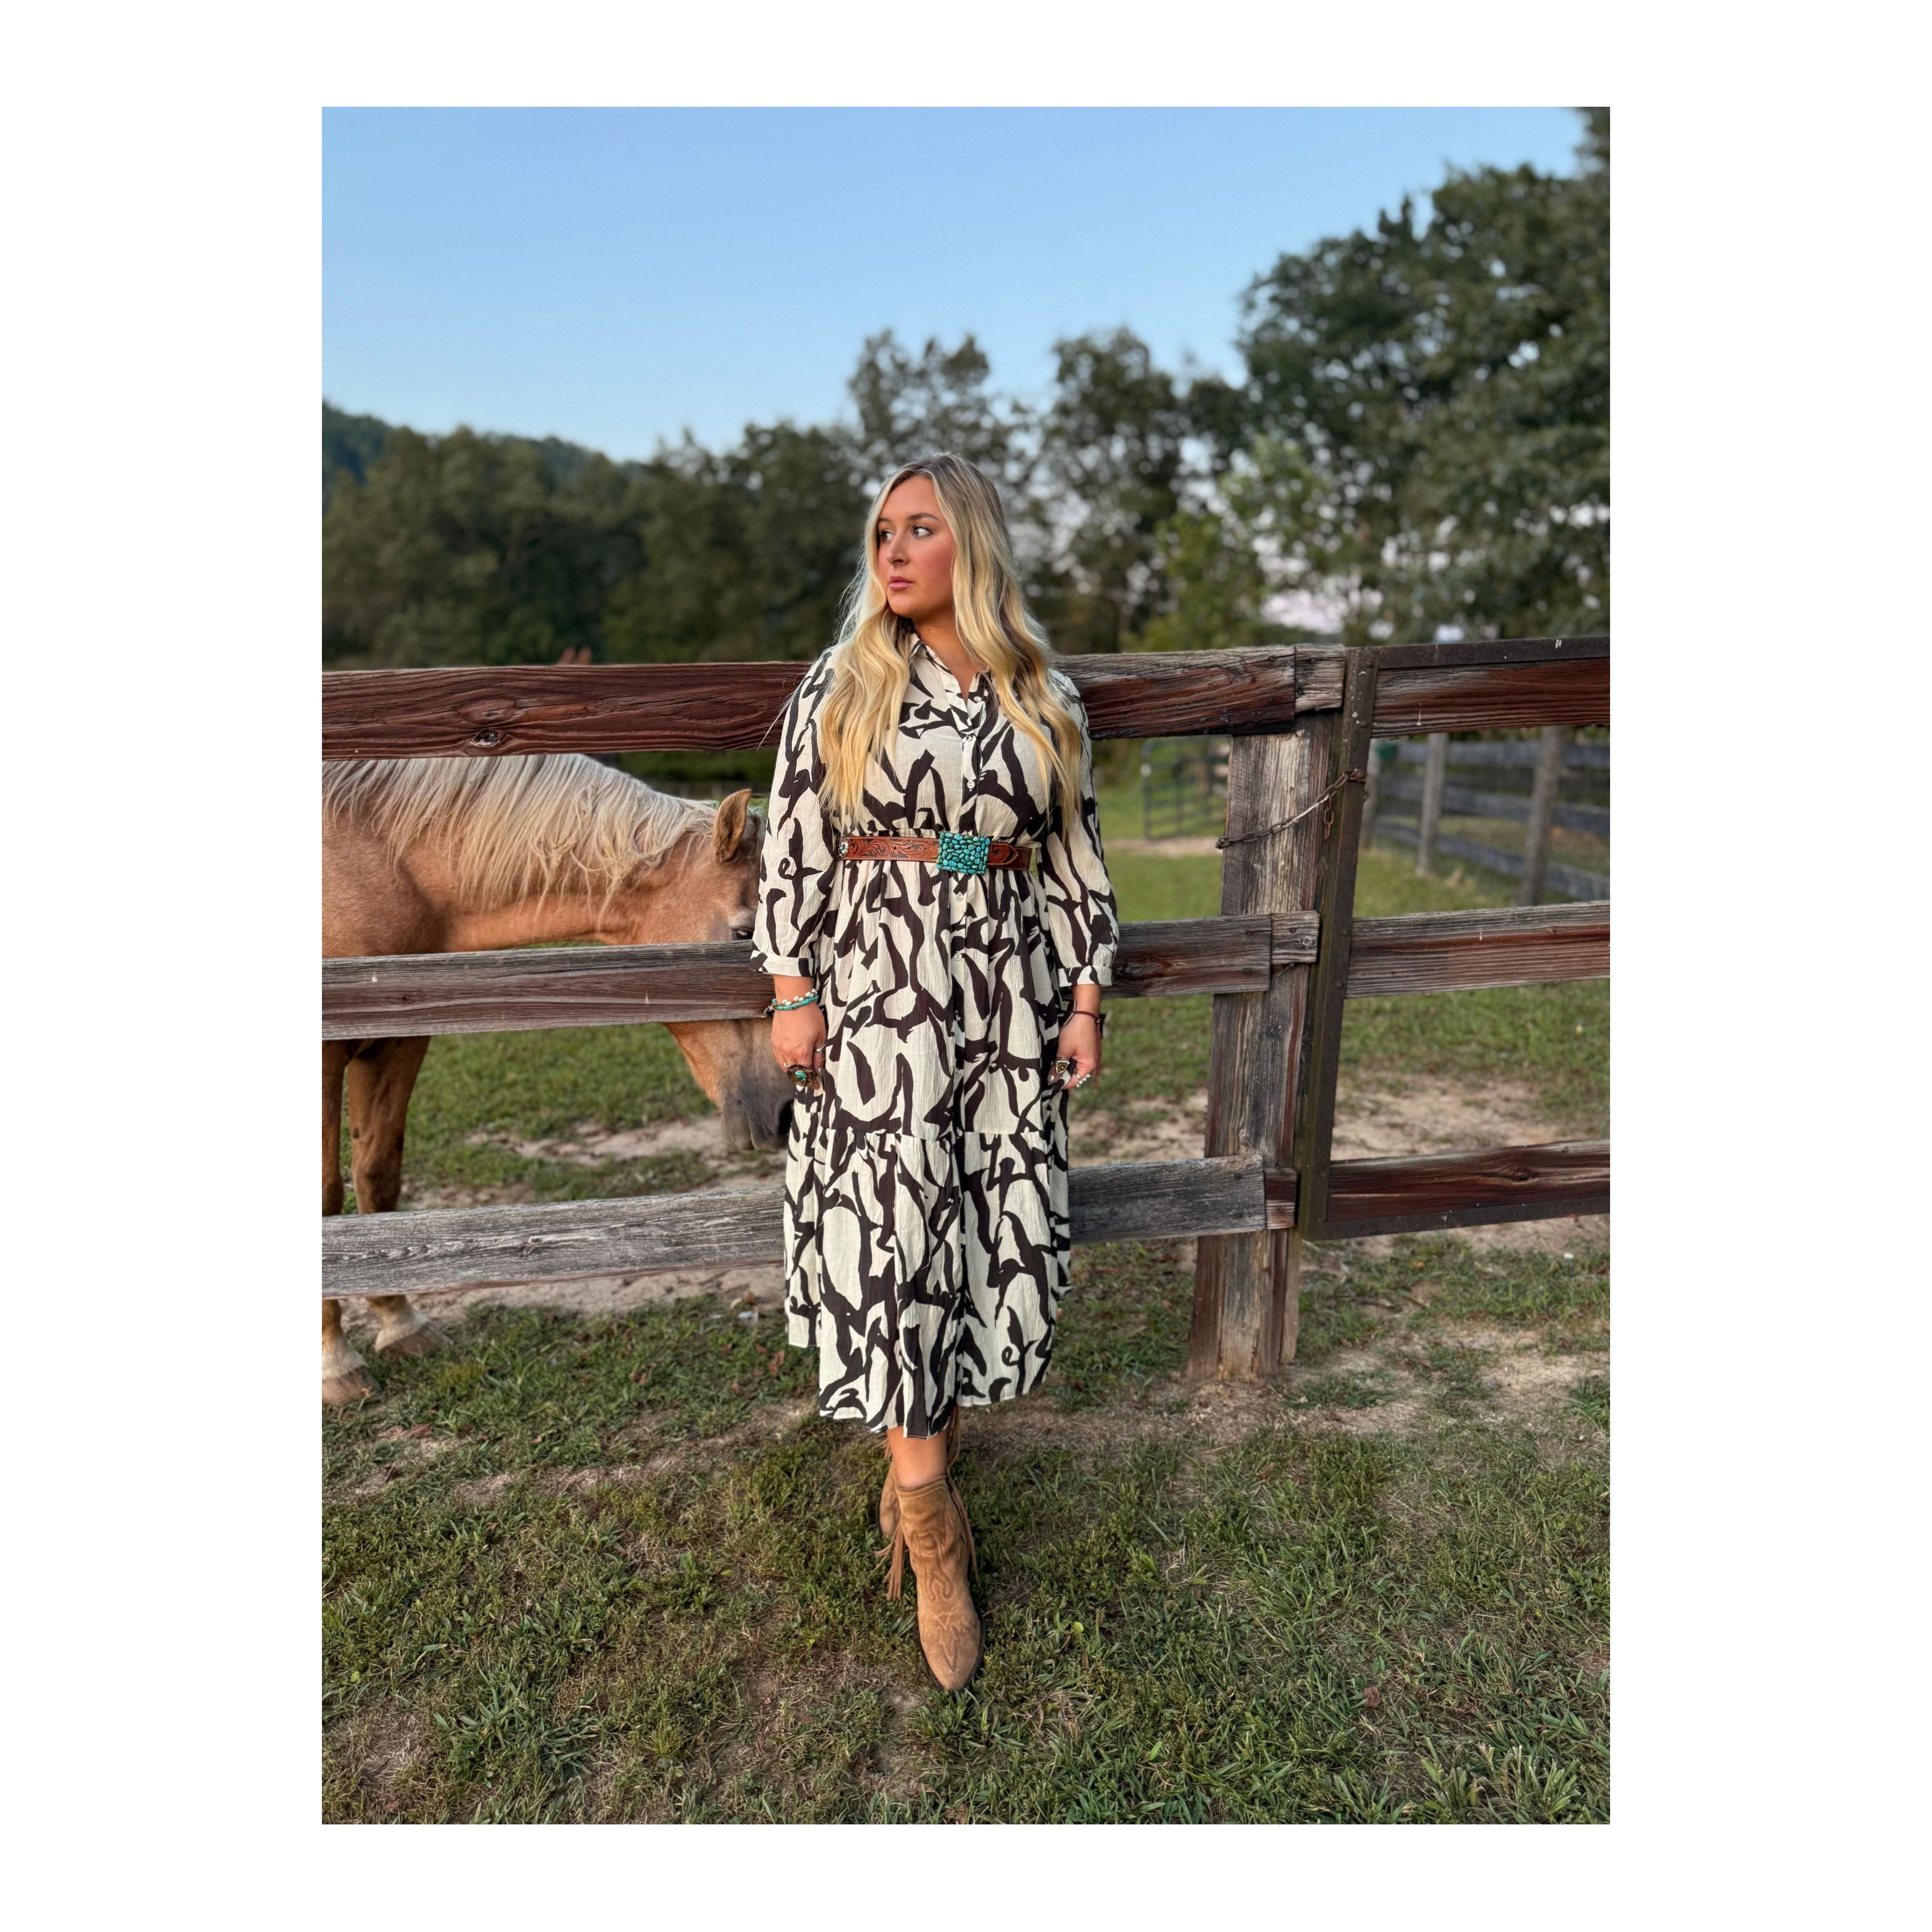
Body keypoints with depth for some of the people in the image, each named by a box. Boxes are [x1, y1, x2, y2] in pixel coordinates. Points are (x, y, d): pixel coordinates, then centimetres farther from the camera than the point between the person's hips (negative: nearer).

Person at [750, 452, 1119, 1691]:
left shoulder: (1047, 699, 6)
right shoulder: (839, 687, 1)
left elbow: (1078, 861, 7)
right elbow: (793, 853, 0)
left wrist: (1087, 1001, 4)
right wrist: (792, 995, -5)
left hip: (1009, 999, 3)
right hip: (878, 996, -2)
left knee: (997, 1235, 7)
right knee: (891, 1236, -3)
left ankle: (926, 1440, 32)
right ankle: (934, 1528, 12)